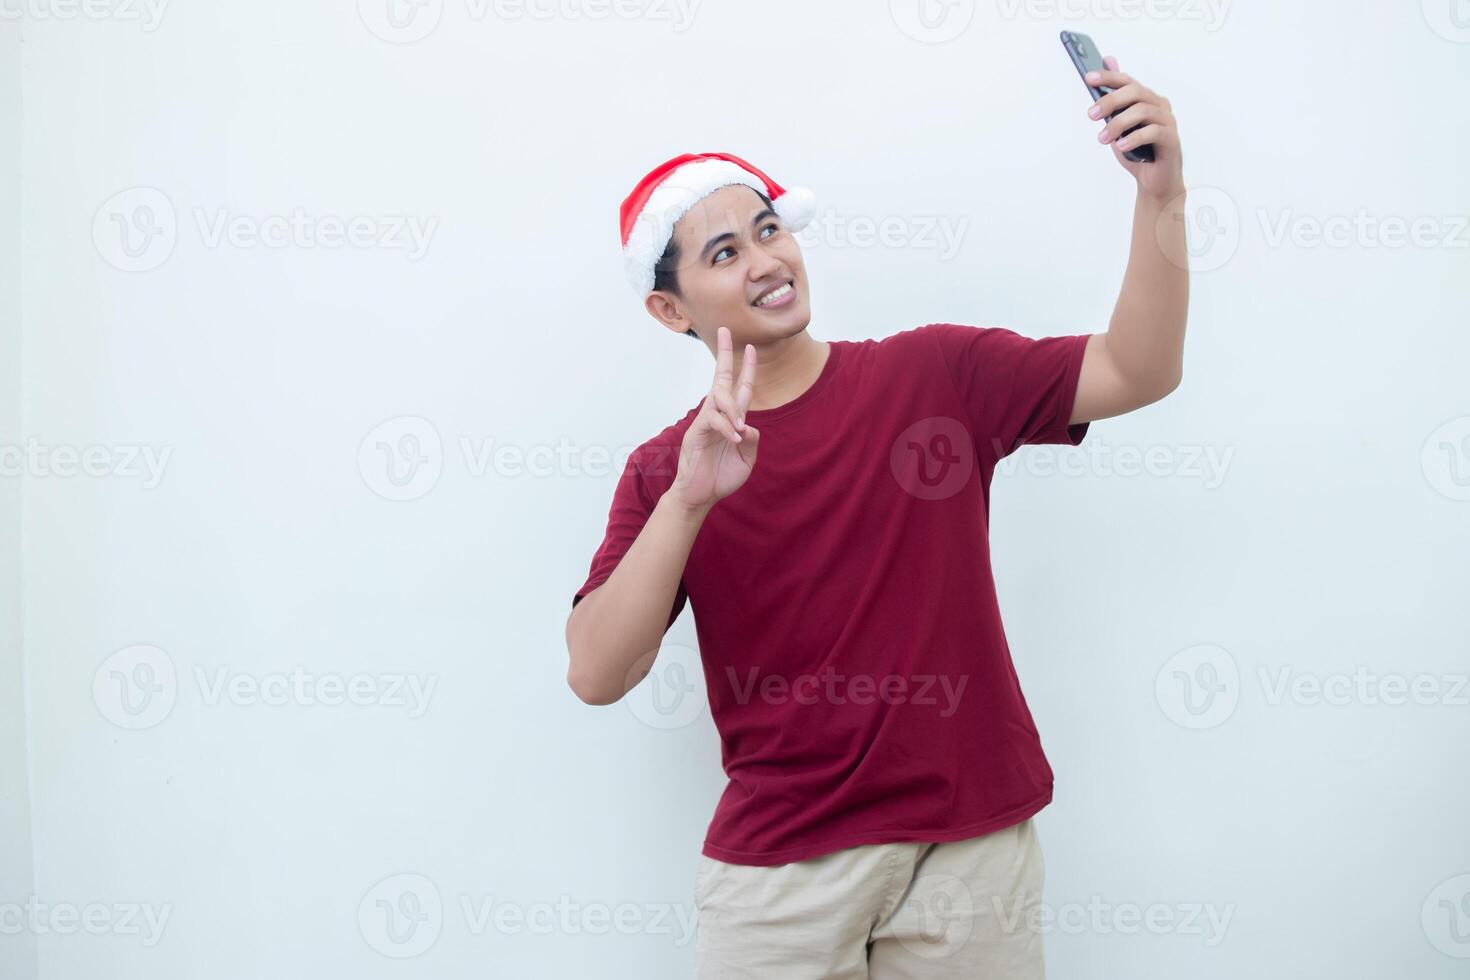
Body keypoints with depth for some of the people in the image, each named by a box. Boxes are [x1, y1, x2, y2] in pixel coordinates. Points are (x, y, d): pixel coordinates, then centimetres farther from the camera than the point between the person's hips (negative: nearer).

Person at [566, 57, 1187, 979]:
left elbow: (1137, 372, -6)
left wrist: (1162, 196, -19)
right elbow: (597, 677, -11)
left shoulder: (934, 374, 1)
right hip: (776, 861, 0)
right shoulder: (663, 471, 0)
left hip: (971, 841, 1)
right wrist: (689, 501, -23)